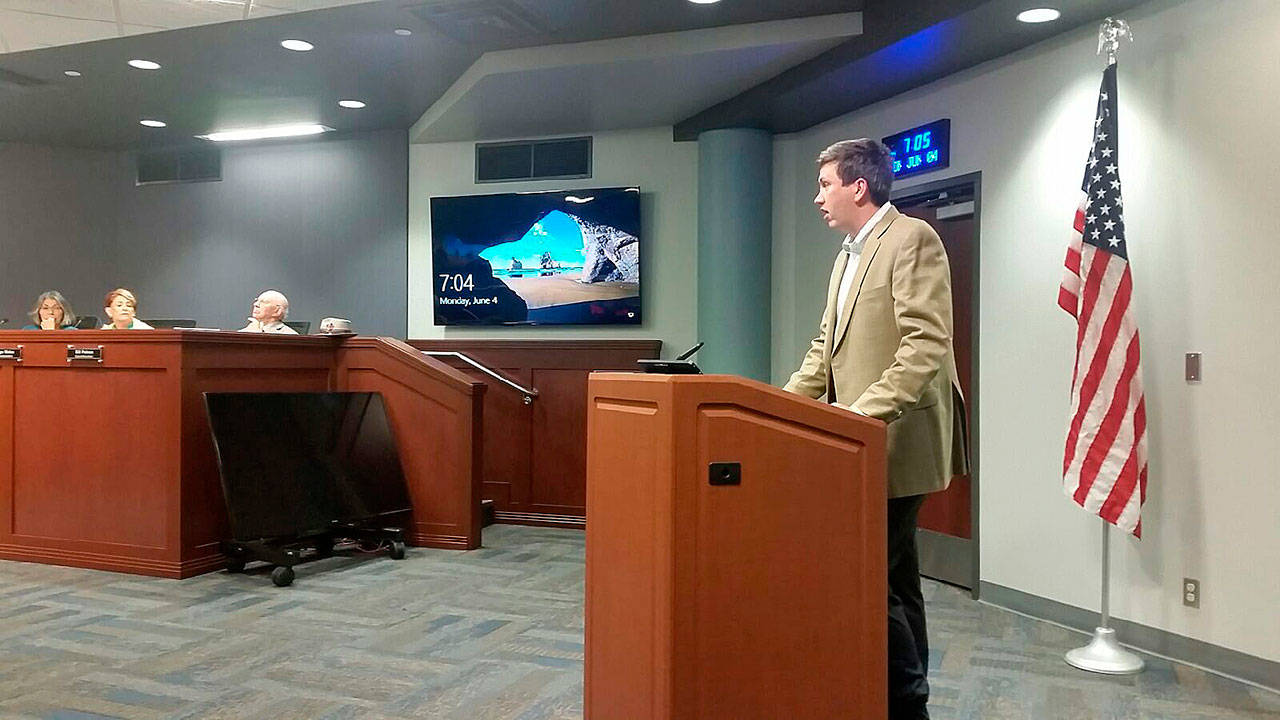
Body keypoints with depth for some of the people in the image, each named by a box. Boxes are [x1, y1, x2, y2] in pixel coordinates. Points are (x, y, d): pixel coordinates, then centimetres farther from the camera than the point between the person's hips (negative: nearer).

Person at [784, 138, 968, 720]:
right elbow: (827, 346, 20)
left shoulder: (911, 239, -10)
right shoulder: (850, 253, 18)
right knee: (893, 582, 15)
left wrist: (870, 410, -27)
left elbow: (927, 343, -21)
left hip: (894, 444, -9)